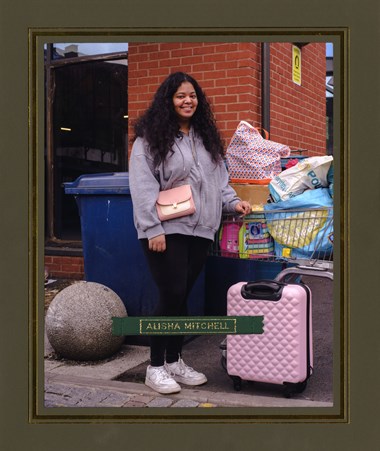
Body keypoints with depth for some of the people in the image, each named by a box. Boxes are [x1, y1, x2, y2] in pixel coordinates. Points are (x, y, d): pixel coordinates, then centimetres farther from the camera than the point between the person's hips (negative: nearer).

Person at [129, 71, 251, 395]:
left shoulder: (206, 138, 18)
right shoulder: (150, 138, -3)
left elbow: (218, 179, 21)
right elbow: (143, 188, -10)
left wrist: (233, 201, 3)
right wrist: (153, 229, -17)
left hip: (200, 230, 6)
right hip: (166, 231, -5)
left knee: (182, 297, 10)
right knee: (172, 296, -7)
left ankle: (175, 361, 23)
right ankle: (156, 367, 8)